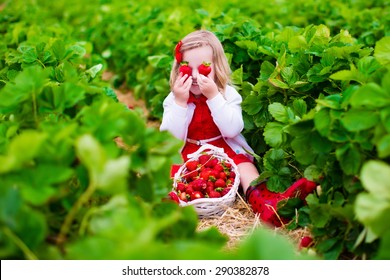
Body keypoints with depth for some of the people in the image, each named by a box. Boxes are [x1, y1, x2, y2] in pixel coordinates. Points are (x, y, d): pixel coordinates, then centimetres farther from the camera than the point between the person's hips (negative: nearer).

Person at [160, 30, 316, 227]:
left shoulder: (228, 94, -2)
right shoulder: (173, 99, -1)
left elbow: (232, 130, -17)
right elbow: (170, 138, -11)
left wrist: (213, 97, -24)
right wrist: (179, 103, -21)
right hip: (187, 153, 1)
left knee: (244, 164, -28)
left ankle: (264, 202, -48)